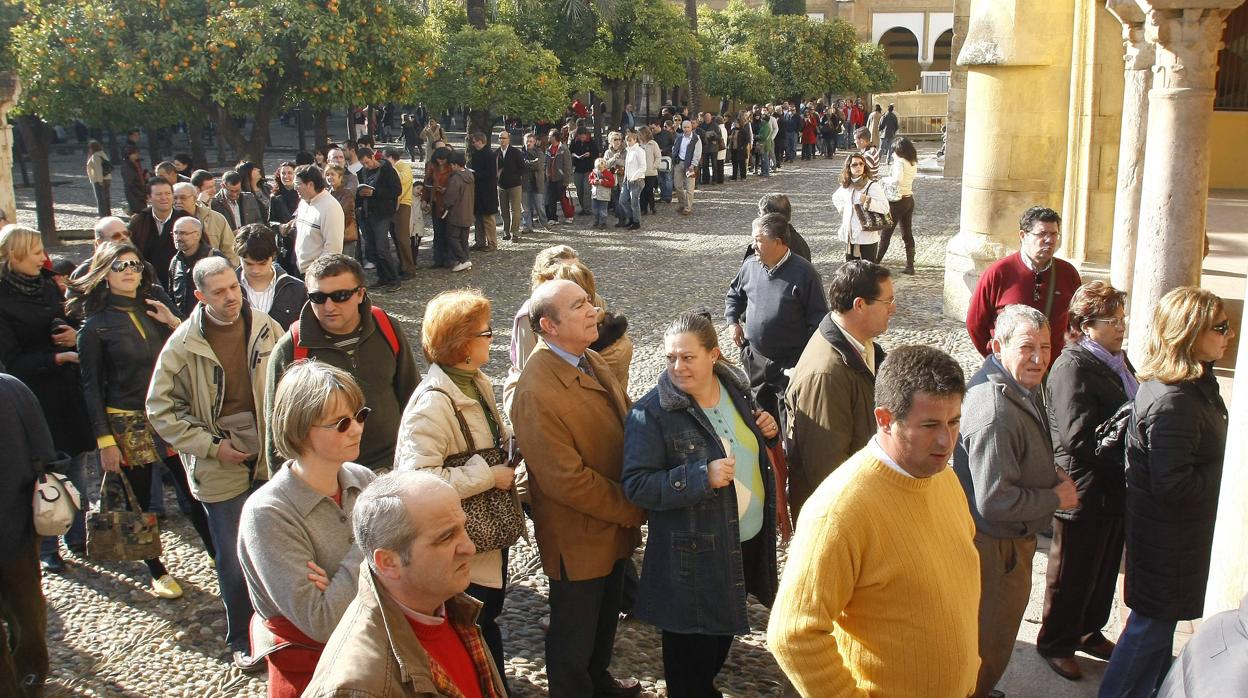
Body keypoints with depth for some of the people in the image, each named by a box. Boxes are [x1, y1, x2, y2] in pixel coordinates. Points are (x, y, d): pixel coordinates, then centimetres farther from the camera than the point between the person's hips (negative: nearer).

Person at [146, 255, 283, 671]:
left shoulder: (266, 330, -3)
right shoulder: (182, 346, -10)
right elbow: (161, 409, -4)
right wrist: (210, 445, -10)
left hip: (272, 458, 2)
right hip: (221, 466, -2)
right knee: (234, 559, 7)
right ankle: (241, 639, 28)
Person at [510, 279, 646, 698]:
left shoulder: (592, 361, 0)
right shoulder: (536, 392, -28)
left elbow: (626, 424, 10)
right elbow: (567, 480, -27)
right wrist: (634, 509, -17)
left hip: (615, 524, 9)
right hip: (579, 539, -9)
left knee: (606, 616, 29)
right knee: (574, 634, 14)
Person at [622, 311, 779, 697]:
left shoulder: (735, 387, -1)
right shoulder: (651, 414, -20)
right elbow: (636, 485, -22)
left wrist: (766, 431, -6)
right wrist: (702, 477, -31)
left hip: (749, 541, 7)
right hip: (694, 554, -6)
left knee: (724, 630, 26)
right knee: (691, 645, 9)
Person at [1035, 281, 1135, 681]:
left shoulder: (1117, 359, 6)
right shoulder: (1073, 367, -22)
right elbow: (1079, 438, -30)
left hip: (1115, 488, 9)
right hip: (1085, 493, -9)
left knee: (1105, 569, 24)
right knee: (1073, 576, 10)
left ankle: (1090, 633, 43)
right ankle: (1056, 644, 29)